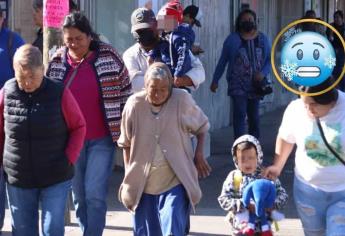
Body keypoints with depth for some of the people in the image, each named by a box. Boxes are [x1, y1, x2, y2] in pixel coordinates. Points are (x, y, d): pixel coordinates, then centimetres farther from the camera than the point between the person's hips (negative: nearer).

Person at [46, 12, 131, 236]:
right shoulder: (57, 62, 1)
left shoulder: (109, 56, -7)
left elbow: (125, 93, -1)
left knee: (95, 195, -9)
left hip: (102, 139, -3)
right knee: (79, 196, 10)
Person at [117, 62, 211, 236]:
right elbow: (126, 144, 6)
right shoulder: (134, 104, -8)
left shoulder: (182, 100, -11)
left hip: (175, 183, -2)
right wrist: (128, 174, 6)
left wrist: (199, 154, 0)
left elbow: (202, 126, 8)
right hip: (142, 184, 2)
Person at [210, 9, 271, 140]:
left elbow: (270, 59, 8)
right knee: (240, 114, -14)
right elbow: (222, 61, 3)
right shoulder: (232, 39, -2)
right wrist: (215, 80, 2)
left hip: (255, 84, 3)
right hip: (238, 84, -3)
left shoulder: (262, 39, 5)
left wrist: (263, 73, -11)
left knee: (254, 115, 12)